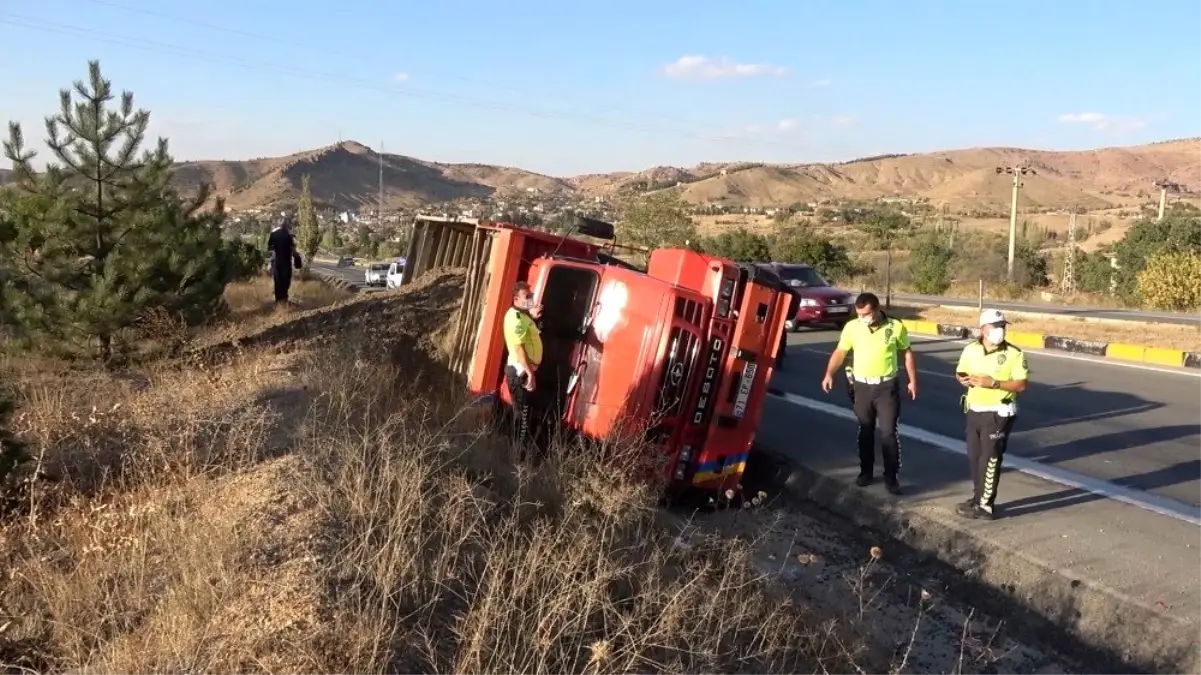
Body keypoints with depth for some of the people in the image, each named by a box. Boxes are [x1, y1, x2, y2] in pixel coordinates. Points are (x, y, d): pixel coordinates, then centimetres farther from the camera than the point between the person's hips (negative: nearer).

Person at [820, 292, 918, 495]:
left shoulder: (895, 327, -6)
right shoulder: (851, 327, -4)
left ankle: (891, 476, 11)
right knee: (865, 432, 13)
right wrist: (829, 374, -14)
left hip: (887, 387, -2)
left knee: (890, 432, 0)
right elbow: (840, 351, 0)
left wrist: (913, 380, 4)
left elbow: (907, 353, 5)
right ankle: (866, 472, 27)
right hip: (861, 386, 2)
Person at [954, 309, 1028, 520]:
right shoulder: (970, 350, 2)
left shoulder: (1014, 354, -11)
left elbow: (1021, 385, -14)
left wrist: (993, 383, -24)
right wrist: (962, 378, -8)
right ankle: (978, 497, 30)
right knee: (974, 457, 14)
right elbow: (960, 372, 15)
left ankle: (985, 505, 5)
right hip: (974, 411, 5)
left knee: (990, 459, -2)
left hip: (998, 414, -5)